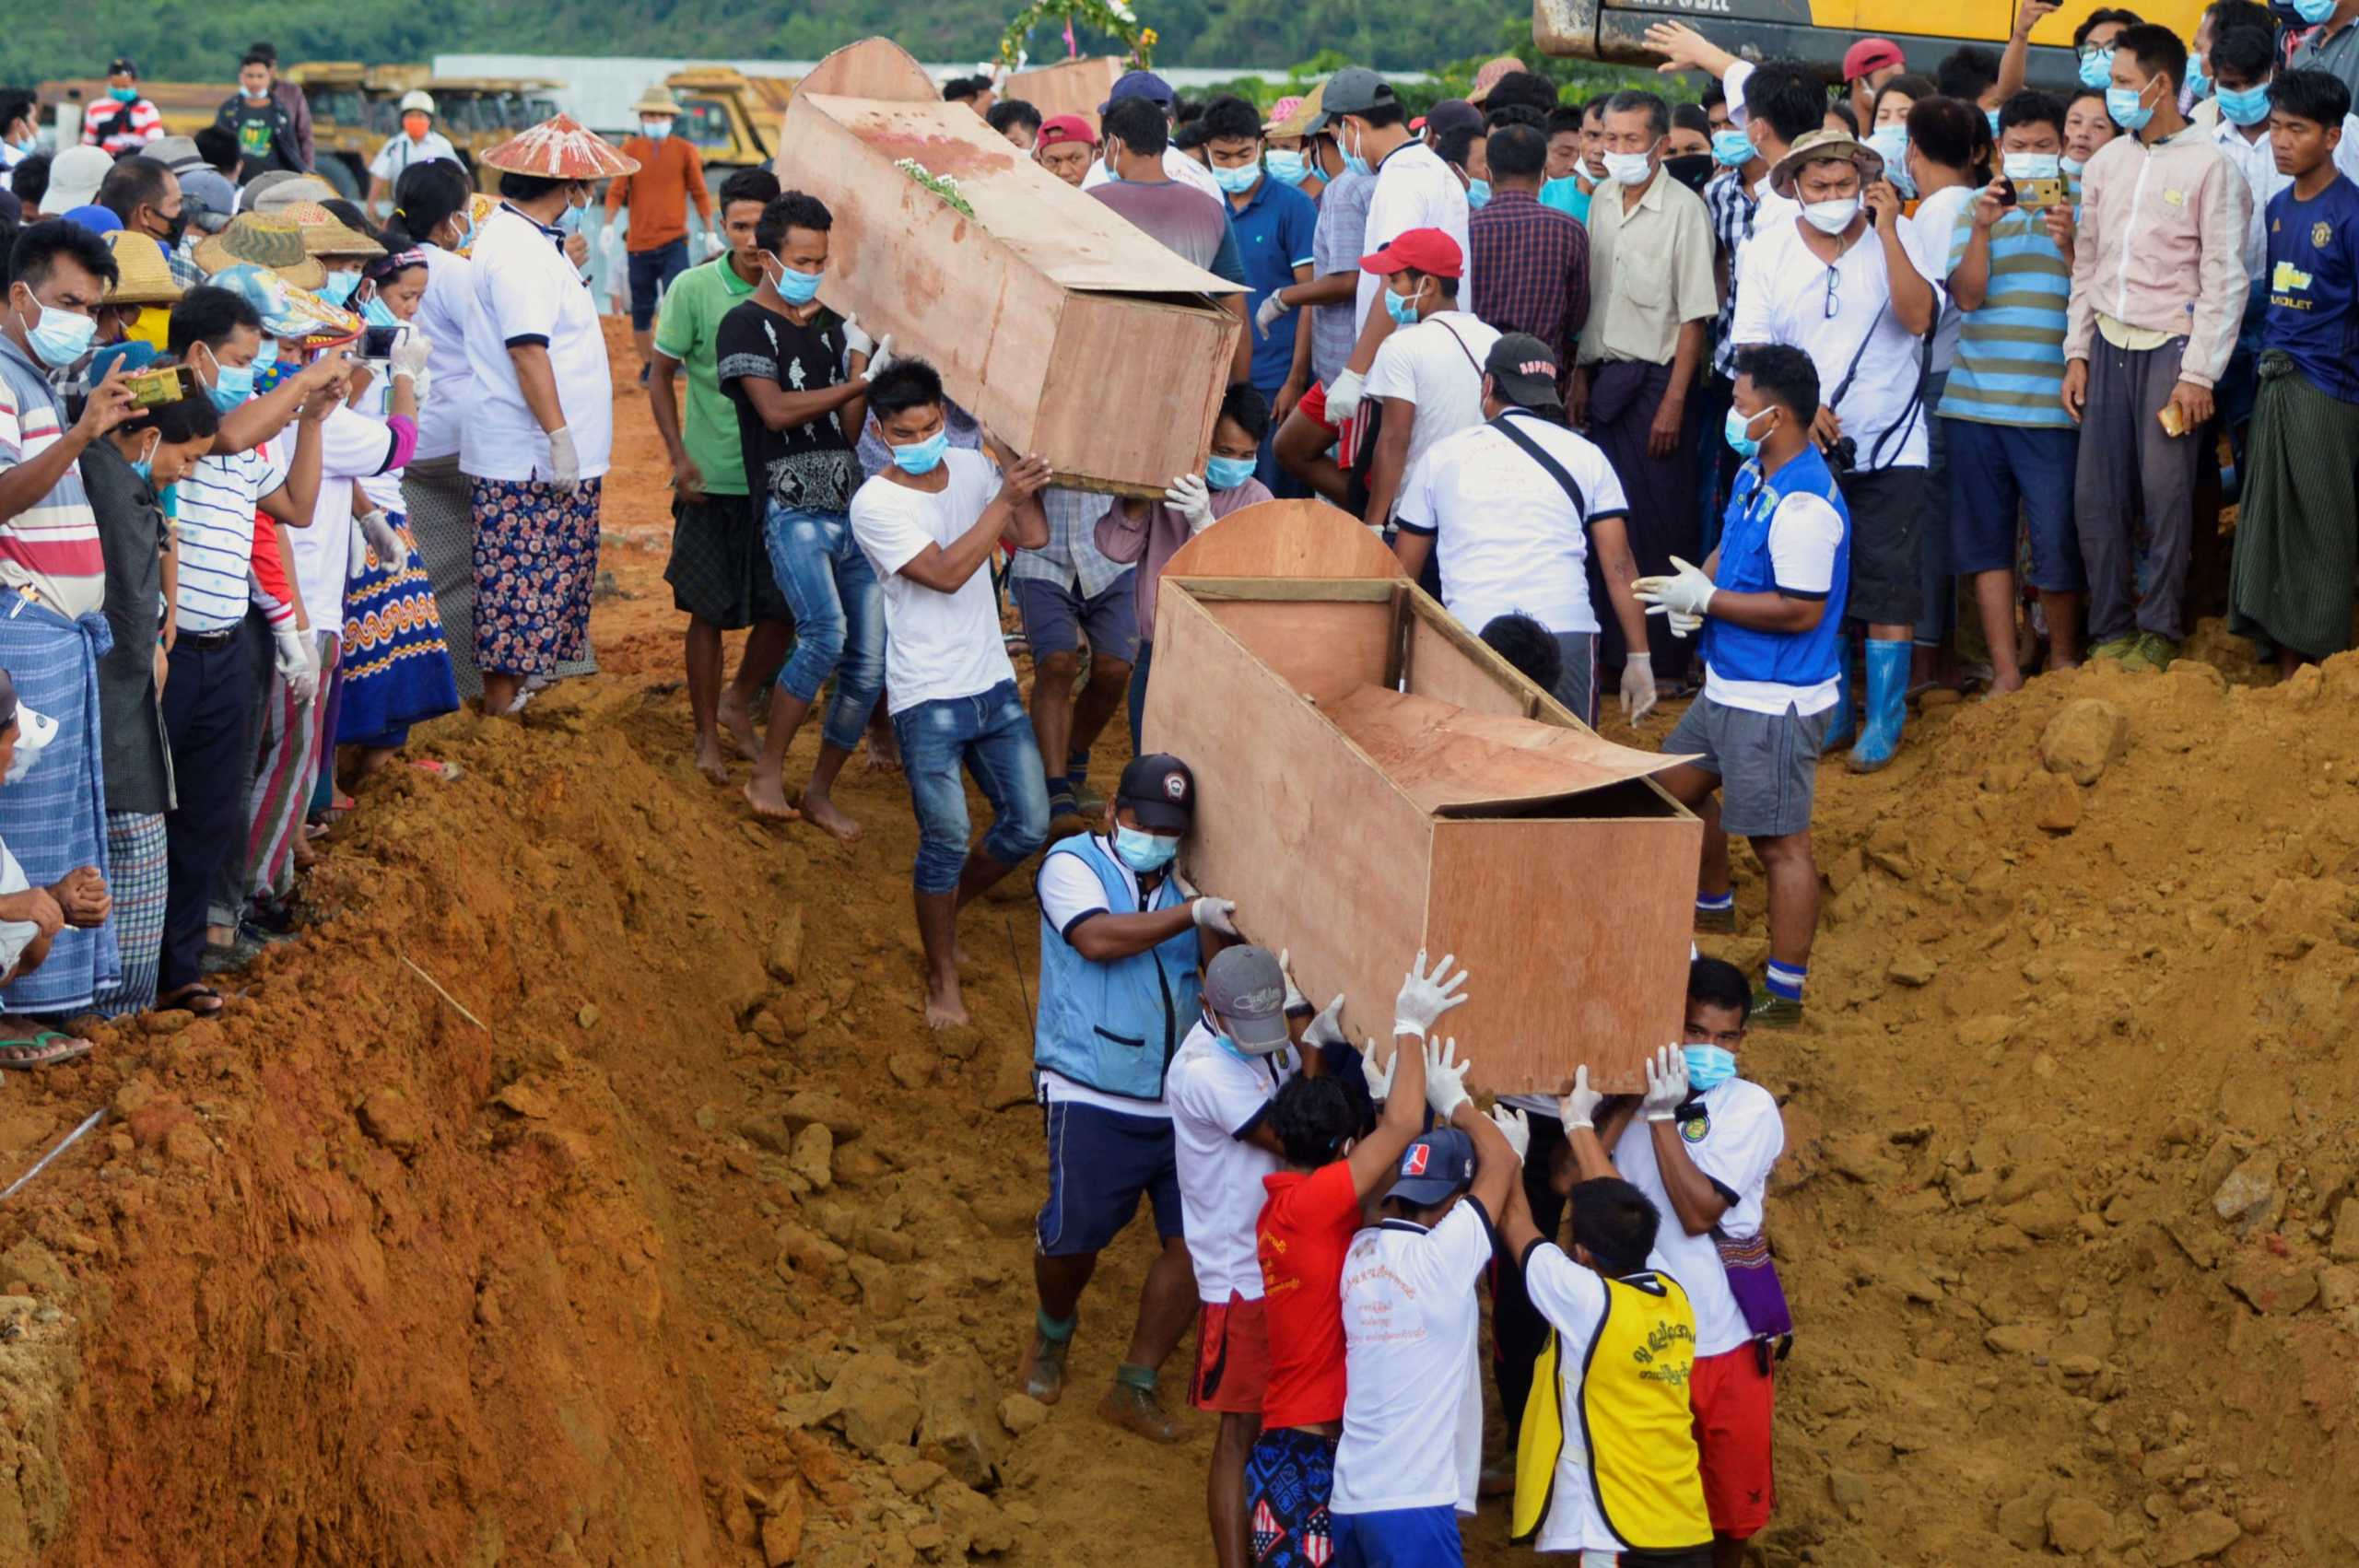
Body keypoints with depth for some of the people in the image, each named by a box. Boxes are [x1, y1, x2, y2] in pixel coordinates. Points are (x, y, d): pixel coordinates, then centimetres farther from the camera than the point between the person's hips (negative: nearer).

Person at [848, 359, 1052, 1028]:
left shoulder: (972, 468, 4)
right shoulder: (875, 505, -14)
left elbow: (1033, 536, -2)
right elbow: (947, 572, -22)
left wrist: (1019, 470, -9)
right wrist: (1003, 498, -21)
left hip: (994, 686, 6)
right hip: (928, 699, -6)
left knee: (1029, 826, 7)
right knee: (946, 842, -5)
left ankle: (947, 910, 32)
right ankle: (942, 979, 13)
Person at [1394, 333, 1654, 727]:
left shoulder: (1443, 455, 16)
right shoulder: (1584, 454, 14)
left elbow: (1404, 569, 20)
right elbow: (1619, 566, 8)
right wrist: (1639, 658, 11)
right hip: (1567, 632, 0)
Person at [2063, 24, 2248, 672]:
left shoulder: (2209, 167, -6)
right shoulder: (2105, 164, 10)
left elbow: (2224, 278, -8)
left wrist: (2198, 373, -12)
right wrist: (2077, 354, 8)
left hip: (2169, 348, -5)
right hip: (2108, 344, 5)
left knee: (2166, 495, -2)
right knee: (2096, 493, 3)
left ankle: (2159, 629, 11)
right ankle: (2109, 629, 13)